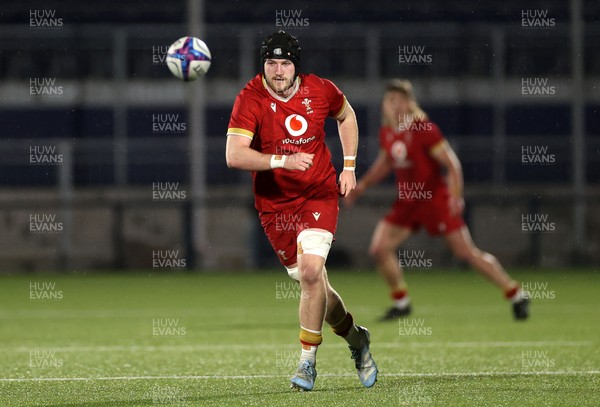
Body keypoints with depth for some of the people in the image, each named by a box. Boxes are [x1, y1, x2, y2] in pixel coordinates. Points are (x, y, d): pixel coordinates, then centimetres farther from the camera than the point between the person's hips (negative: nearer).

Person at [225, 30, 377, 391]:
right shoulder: (251, 99, -14)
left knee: (311, 270, -21)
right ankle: (357, 340, 33)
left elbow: (346, 115, 18)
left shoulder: (320, 90, -6)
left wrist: (349, 167, 12)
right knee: (312, 283, 6)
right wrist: (282, 161, -36)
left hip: (320, 193, 0)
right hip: (275, 203, 1)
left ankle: (308, 361, -11)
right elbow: (234, 156, -25)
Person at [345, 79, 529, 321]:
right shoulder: (386, 133, 3)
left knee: (465, 252, -8)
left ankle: (516, 295, 3)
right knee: (379, 248, -5)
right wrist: (361, 186, 19)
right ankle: (401, 302, 12)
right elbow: (384, 163, 24)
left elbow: (452, 164, -15)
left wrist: (455, 197, -24)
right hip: (407, 201, 6)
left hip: (436, 198, -6)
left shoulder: (424, 129, -17)